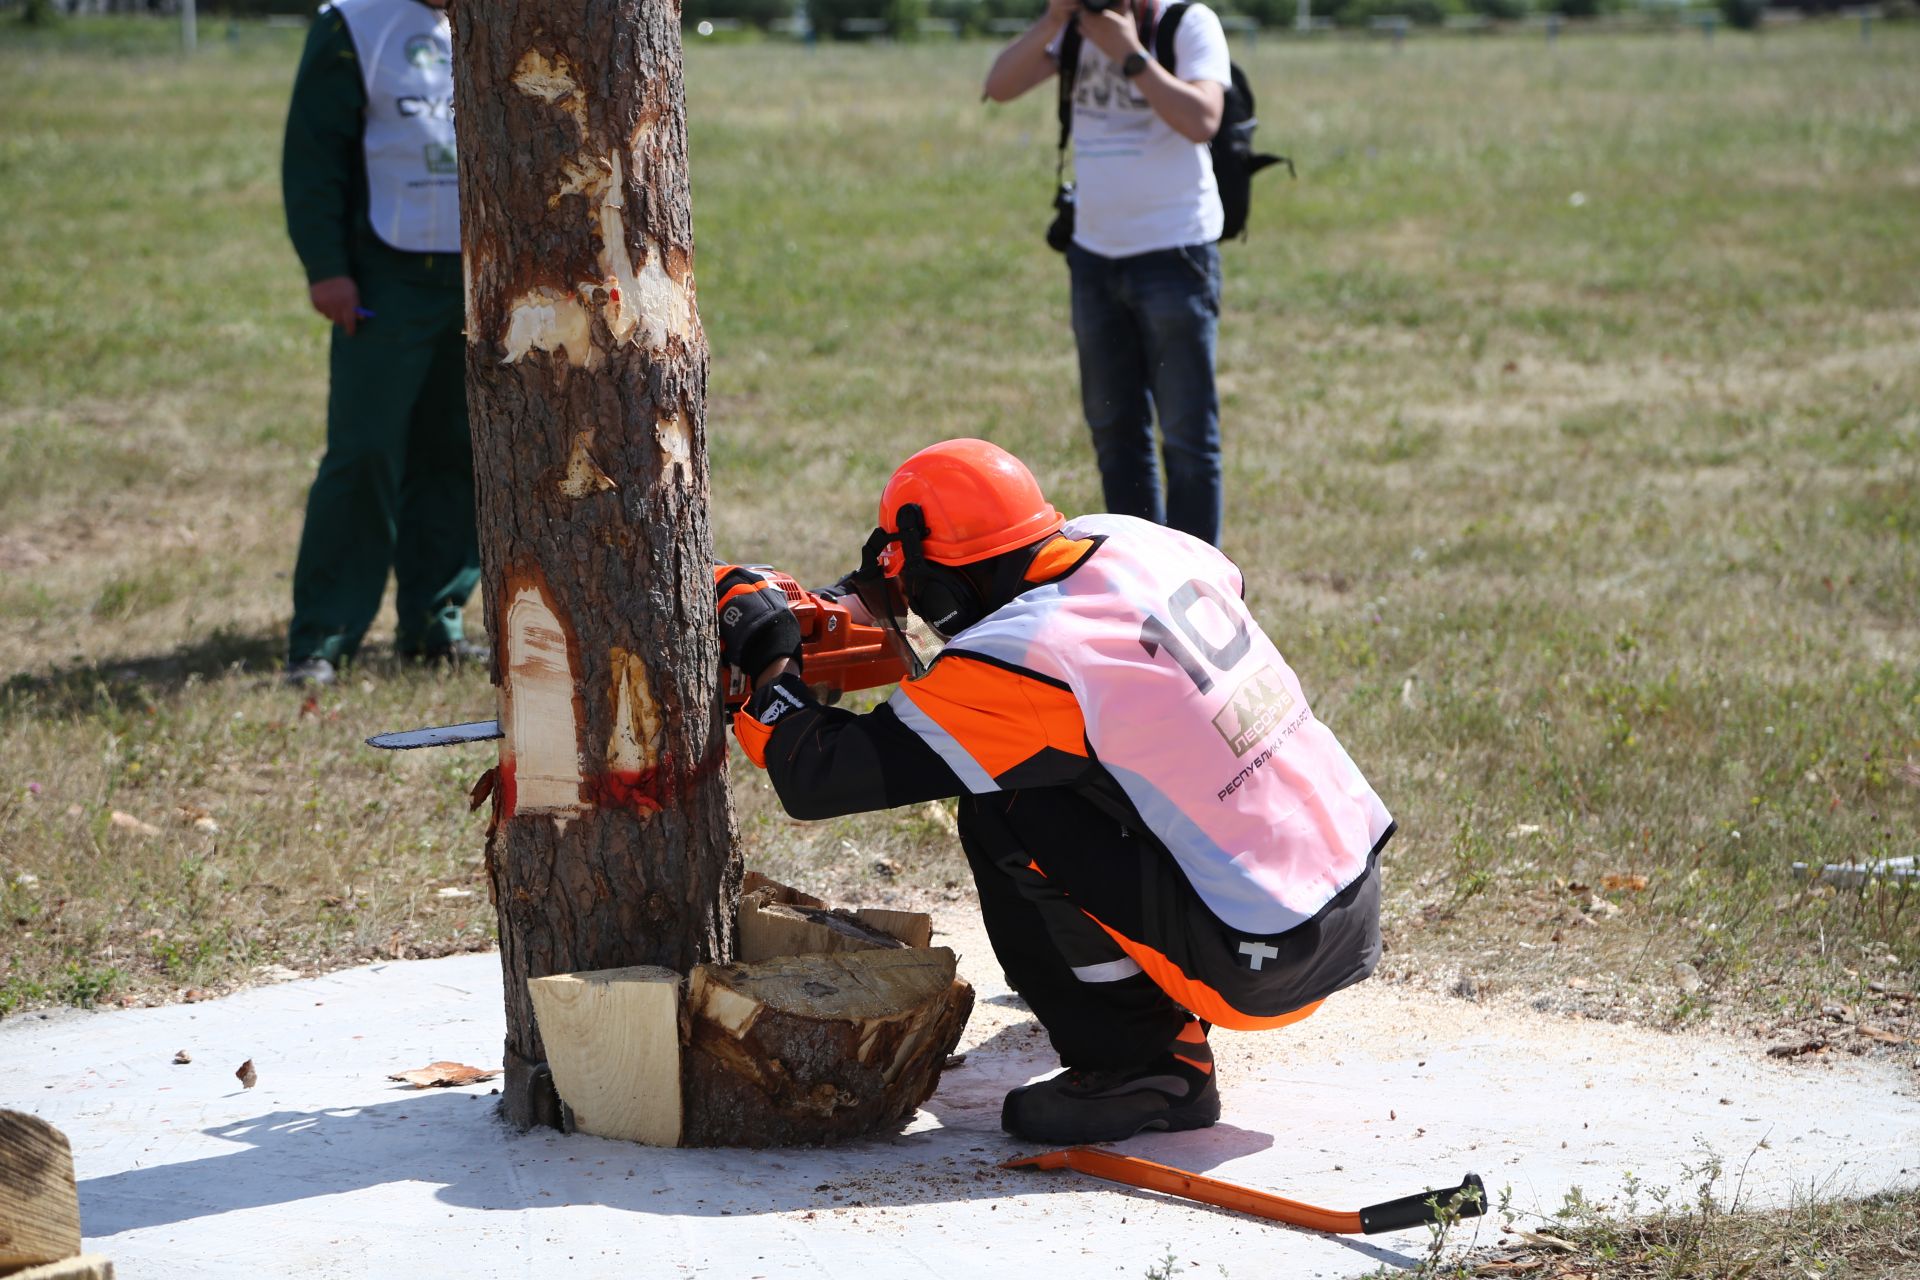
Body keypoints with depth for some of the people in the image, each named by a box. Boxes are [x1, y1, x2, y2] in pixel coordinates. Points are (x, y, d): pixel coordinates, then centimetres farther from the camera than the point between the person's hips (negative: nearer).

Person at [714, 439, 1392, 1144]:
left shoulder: (1013, 661, -19)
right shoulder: (1135, 541, 1)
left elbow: (818, 780, -13)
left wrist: (767, 657, 5)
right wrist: (862, 602, 24)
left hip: (1264, 966, -8)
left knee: (1003, 813, -6)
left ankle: (1142, 1066, 0)